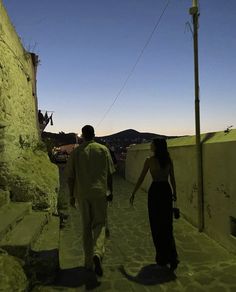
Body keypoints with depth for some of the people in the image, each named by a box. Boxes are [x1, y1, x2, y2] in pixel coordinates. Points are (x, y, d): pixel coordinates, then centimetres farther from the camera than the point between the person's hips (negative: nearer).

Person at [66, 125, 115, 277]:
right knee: (99, 224, 9)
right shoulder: (103, 149, 0)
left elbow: (70, 176, 1)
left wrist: (72, 195, 10)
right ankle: (97, 253, -15)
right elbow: (110, 173, 2)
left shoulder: (76, 152, 0)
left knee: (86, 227, 13)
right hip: (99, 192, -1)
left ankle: (89, 262, 22)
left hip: (82, 193, 1)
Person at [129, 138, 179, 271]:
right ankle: (172, 257, 3)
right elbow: (172, 178, 9)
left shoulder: (150, 160, -8)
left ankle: (162, 257, 17)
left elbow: (141, 178, -6)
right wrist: (174, 193, 21)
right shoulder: (169, 160, 4)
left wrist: (133, 193, 1)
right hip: (166, 190, 4)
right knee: (167, 225, 11)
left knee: (156, 226, 8)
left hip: (155, 191, -4)